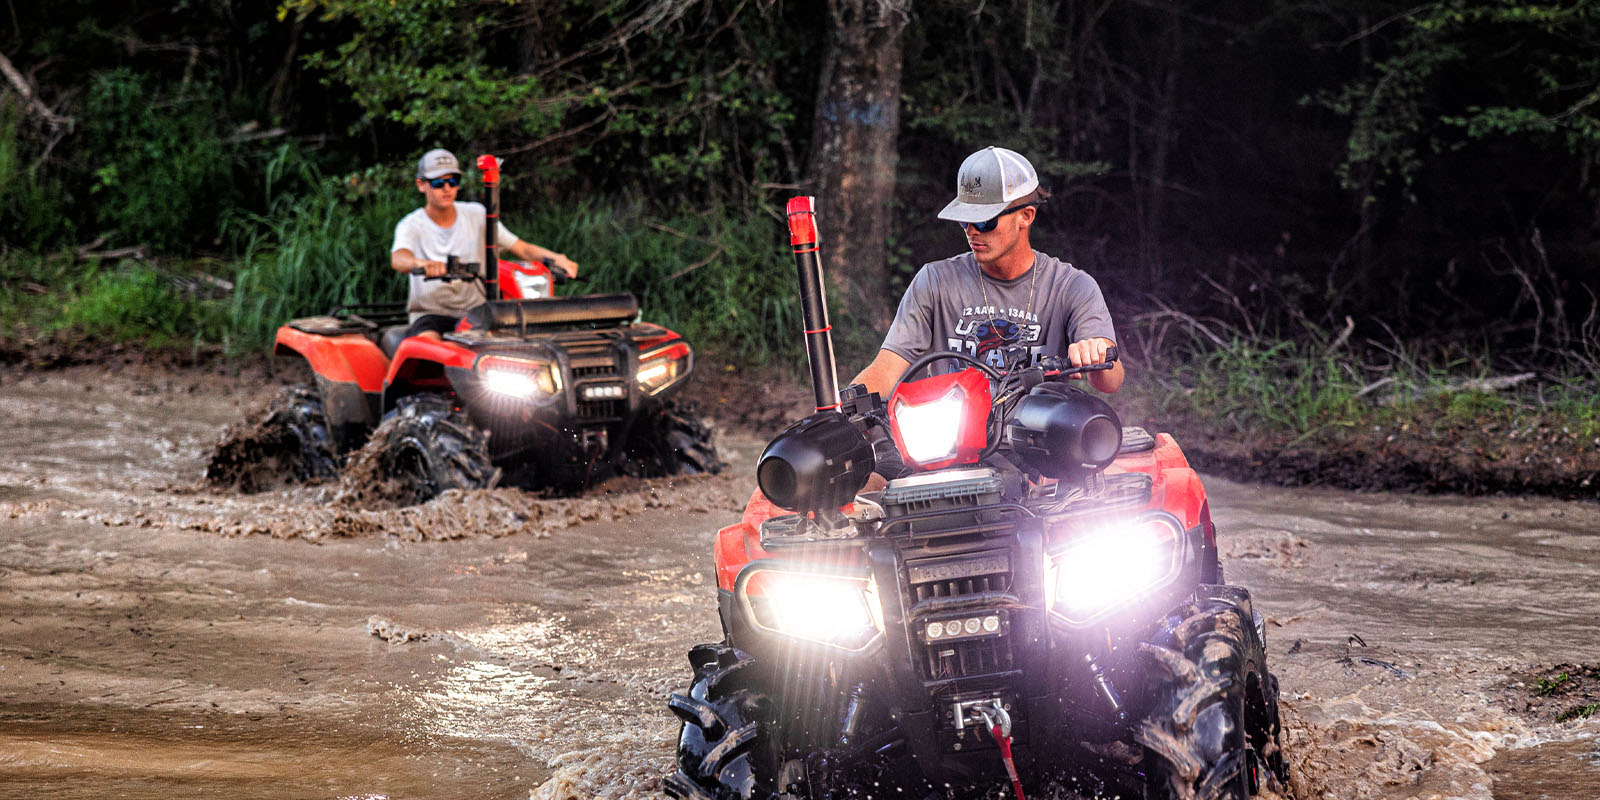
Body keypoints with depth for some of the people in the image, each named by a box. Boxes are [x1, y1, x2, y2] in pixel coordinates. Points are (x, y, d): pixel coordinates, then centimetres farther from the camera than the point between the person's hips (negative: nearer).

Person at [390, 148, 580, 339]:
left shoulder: (476, 215, 7)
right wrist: (420, 263, -50)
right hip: (431, 313, -3)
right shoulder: (411, 226, -2)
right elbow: (398, 259, -24)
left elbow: (522, 248, 6)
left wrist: (557, 258, -15)